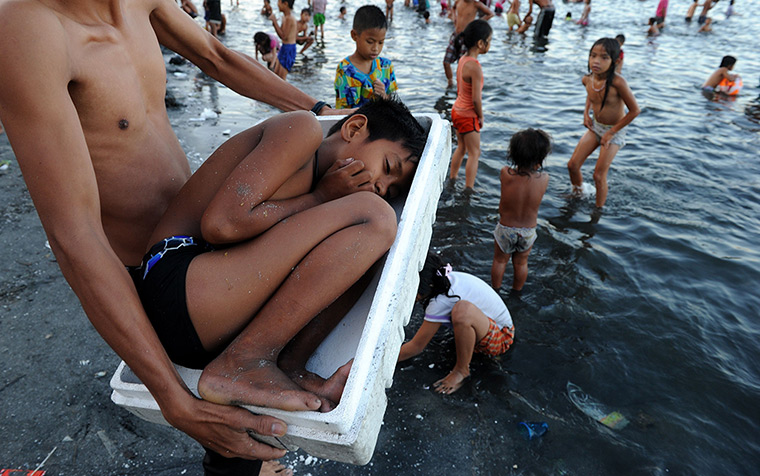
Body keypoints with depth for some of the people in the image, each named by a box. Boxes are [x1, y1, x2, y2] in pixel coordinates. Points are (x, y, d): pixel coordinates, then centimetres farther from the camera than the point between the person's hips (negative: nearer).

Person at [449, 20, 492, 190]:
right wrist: (481, 116, -9)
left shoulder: (462, 59, 1)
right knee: (474, 153, 5)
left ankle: (452, 179, 34)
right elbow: (476, 99, -26)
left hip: (457, 110, 9)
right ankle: (468, 189, 12)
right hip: (468, 116, -8)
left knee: (461, 148, 23)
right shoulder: (475, 67, -26)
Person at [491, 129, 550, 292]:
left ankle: (495, 290, 44)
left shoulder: (505, 174, -27)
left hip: (505, 228, -1)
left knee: (500, 261, 23)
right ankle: (517, 291, 49)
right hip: (529, 231, 2)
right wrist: (535, 165, -5)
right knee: (521, 263, 26)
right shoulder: (544, 179, -23)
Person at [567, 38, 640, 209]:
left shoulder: (617, 82, -29)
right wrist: (586, 113, 2)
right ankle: (578, 194, 34)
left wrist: (611, 132, -17)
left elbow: (634, 110, -20)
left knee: (599, 175, -4)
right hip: (595, 126, 6)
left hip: (614, 131, -6)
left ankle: (599, 209, 18)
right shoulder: (587, 79, -11)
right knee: (572, 165, 5)